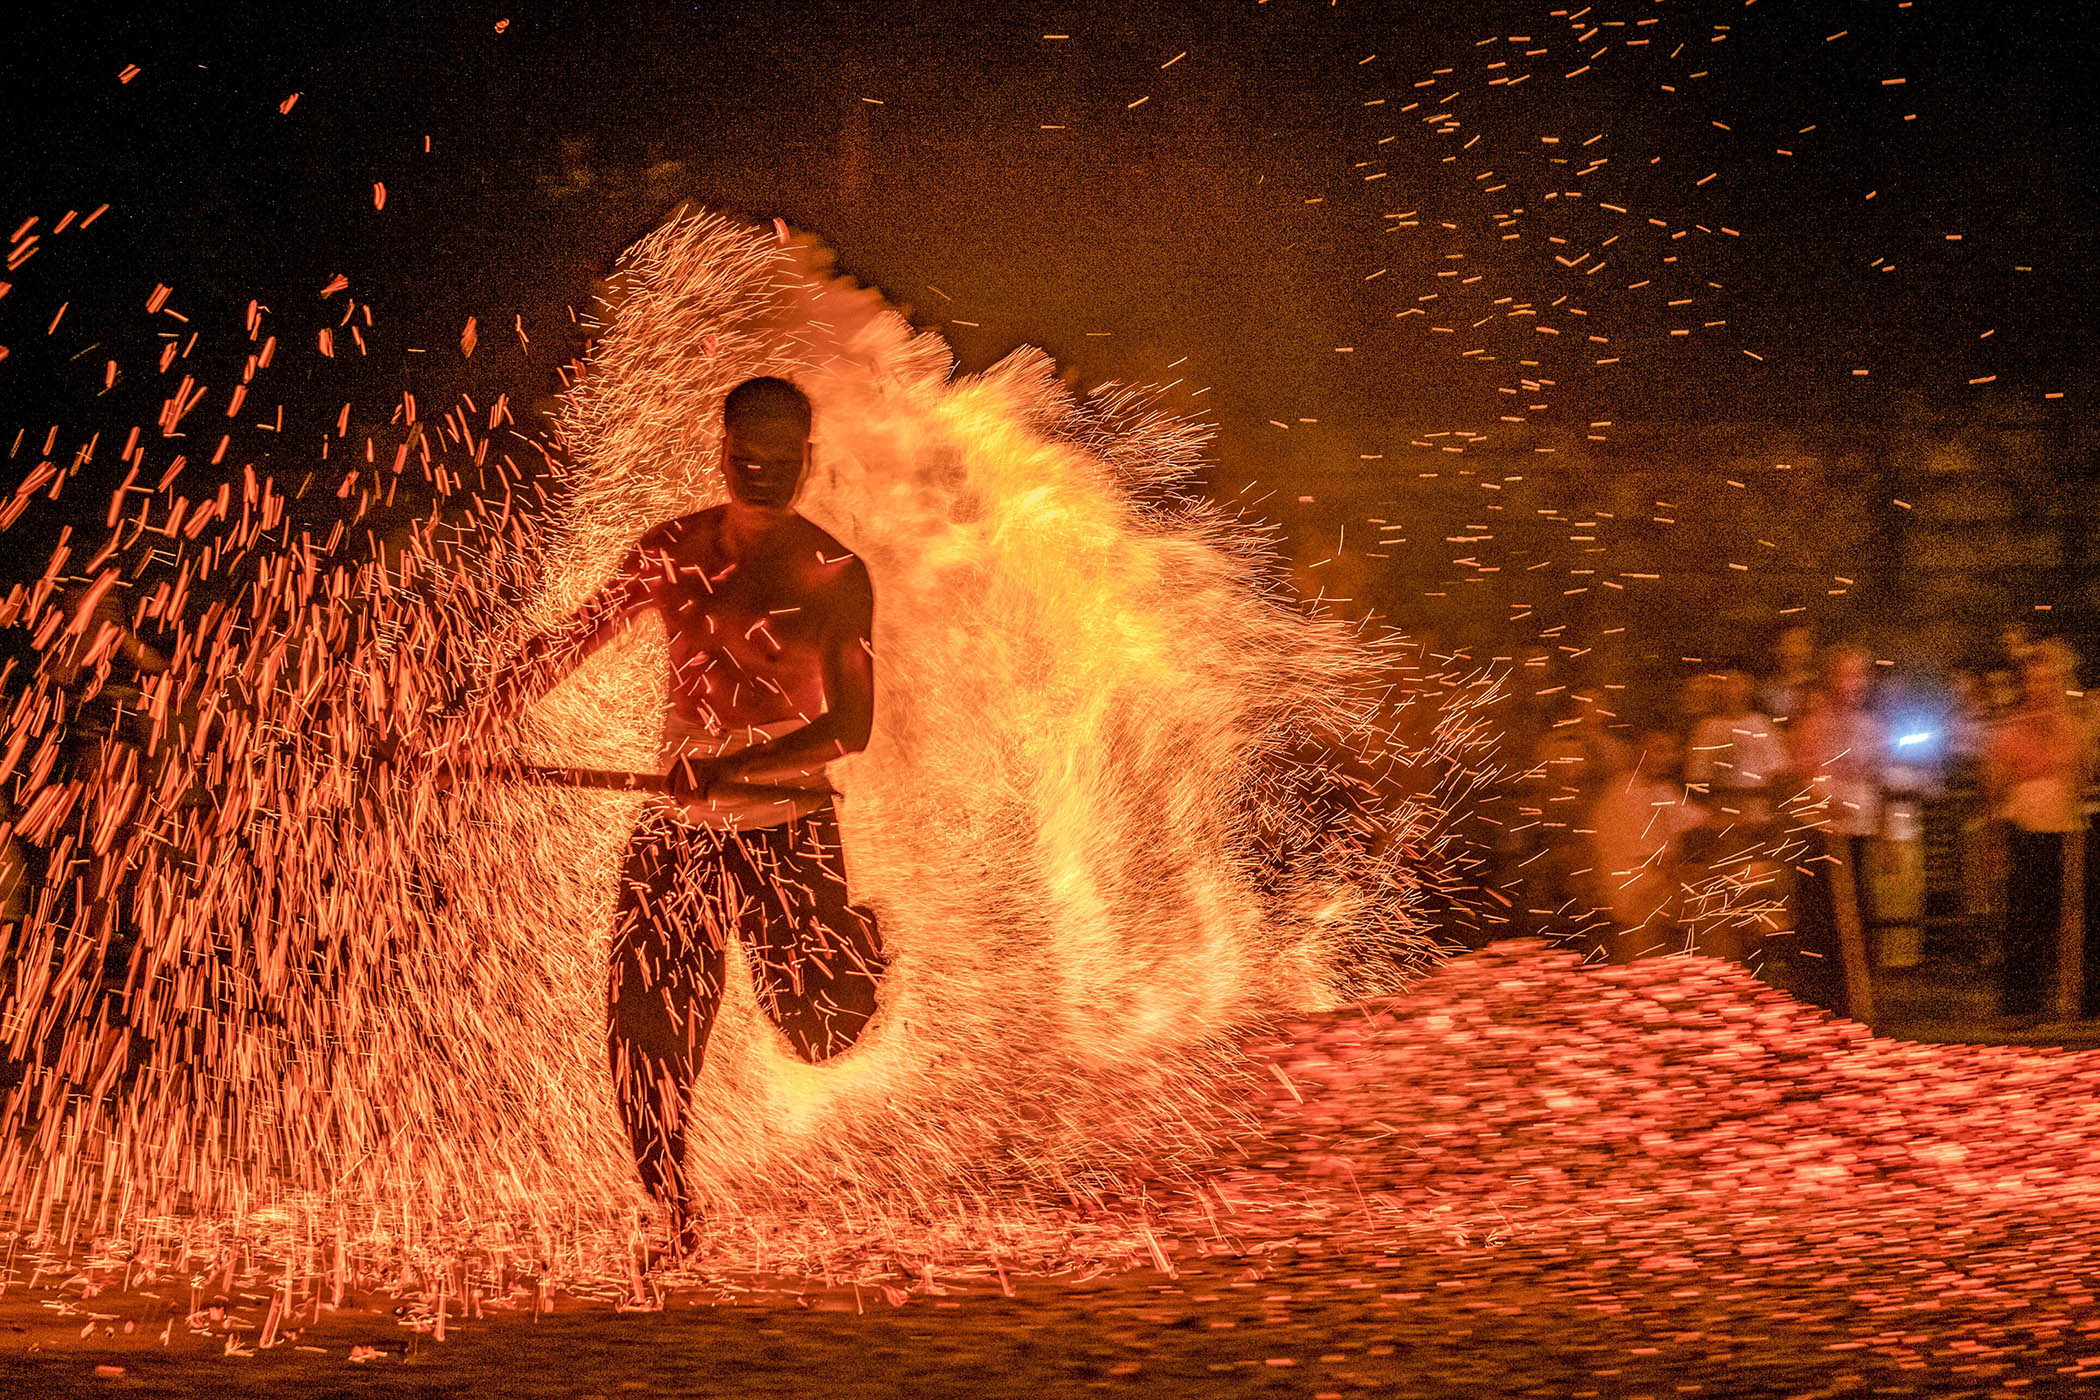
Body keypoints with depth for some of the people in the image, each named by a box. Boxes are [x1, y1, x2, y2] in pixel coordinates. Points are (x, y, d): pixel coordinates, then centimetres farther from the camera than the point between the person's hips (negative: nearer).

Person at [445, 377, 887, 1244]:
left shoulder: (834, 576, -8)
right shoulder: (672, 552, 3)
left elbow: (852, 727, -15)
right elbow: (571, 642, 11)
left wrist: (730, 771, -27)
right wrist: (476, 727, 4)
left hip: (785, 835, -3)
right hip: (675, 836, 3)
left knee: (818, 1034, -1)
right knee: (647, 1037, -4)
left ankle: (861, 945, 36)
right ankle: (680, 1235, 10)